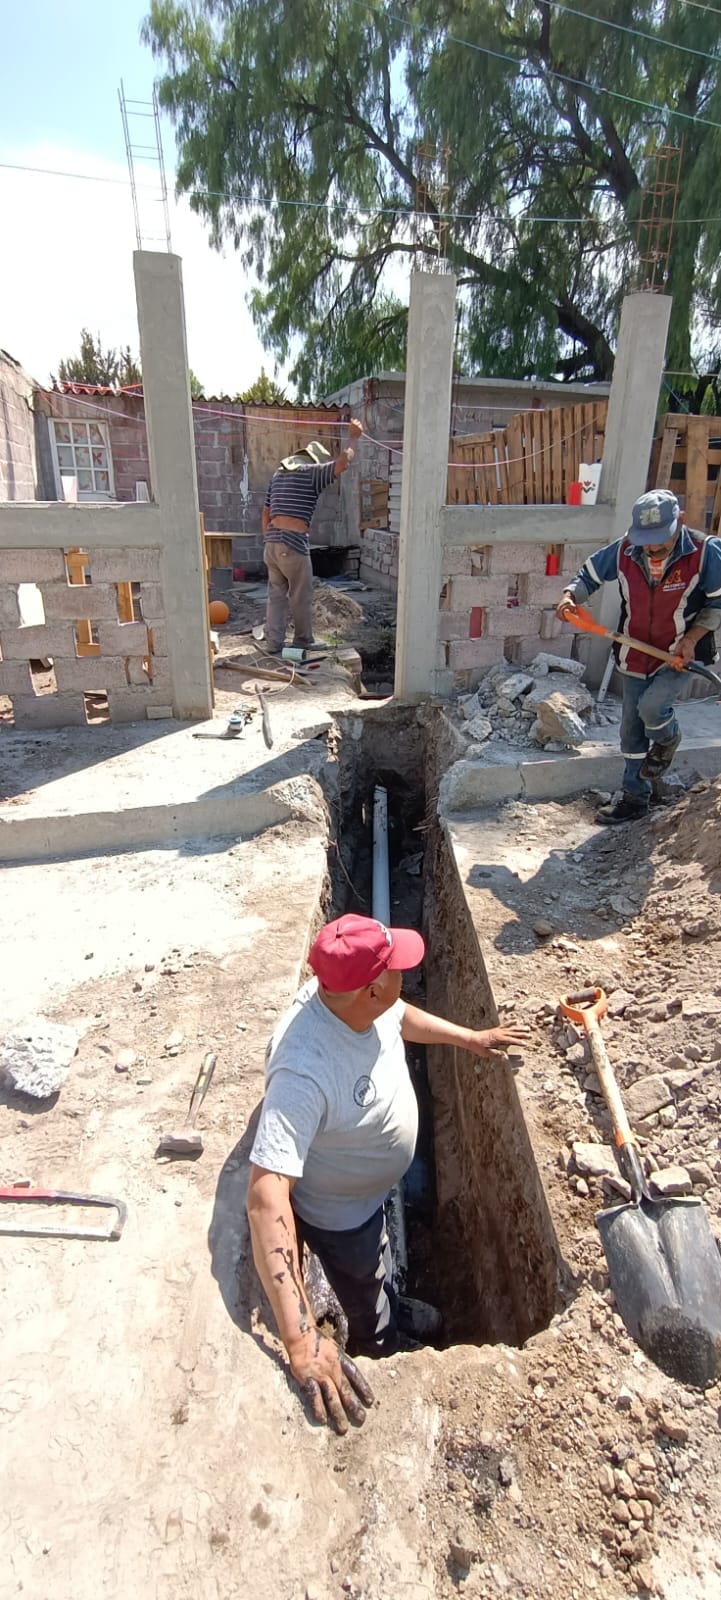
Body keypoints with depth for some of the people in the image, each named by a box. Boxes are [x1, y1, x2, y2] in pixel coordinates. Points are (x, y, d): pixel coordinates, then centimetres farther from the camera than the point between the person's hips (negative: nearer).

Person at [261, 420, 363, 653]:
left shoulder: (279, 473, 20)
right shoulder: (311, 472, -2)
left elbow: (266, 512, 21)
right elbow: (342, 463, -16)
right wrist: (352, 439, -1)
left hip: (271, 541, 7)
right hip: (293, 543, -7)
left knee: (276, 595, 11)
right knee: (301, 597, 8)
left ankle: (273, 644, 9)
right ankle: (303, 641, 21)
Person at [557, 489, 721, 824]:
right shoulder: (624, 551, -12)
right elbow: (589, 575, 3)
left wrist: (692, 637, -19)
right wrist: (570, 597, -18)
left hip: (679, 655, -3)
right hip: (635, 655, 4)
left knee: (651, 706, -27)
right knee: (632, 728, 9)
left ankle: (667, 741, 13)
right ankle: (635, 797, 27)